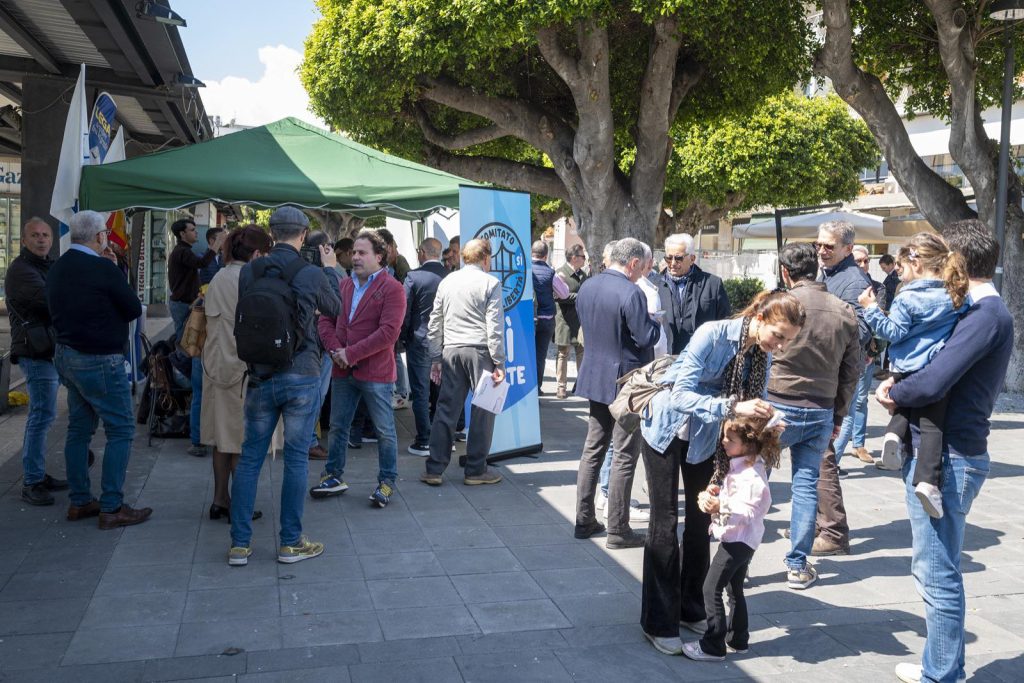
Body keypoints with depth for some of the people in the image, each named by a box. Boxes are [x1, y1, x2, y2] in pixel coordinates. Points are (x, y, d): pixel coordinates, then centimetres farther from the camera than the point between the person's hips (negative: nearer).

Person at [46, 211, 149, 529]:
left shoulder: (57, 268, 7)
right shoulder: (103, 269, -17)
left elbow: (58, 311, 14)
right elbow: (134, 309, -10)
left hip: (66, 356, 9)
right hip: (99, 361, -9)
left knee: (79, 428, 16)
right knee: (121, 430, -1)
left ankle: (79, 502, 22)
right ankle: (111, 508, 1)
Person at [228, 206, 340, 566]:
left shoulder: (249, 272, -2)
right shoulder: (313, 275, -10)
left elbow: (240, 323, 9)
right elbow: (335, 309, 10)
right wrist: (330, 269, 21)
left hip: (260, 377, 3)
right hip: (302, 376, -3)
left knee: (250, 458, 10)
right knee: (296, 459, 6)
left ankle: (240, 544, 14)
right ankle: (291, 543, 14)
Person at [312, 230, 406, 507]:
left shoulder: (391, 288, -10)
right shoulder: (344, 285, 11)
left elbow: (389, 332, -19)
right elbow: (325, 320, 10)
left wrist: (351, 353, -19)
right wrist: (334, 349, -9)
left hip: (375, 372, -6)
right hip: (342, 370, 6)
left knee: (384, 431, 5)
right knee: (338, 426, 16)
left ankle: (387, 482, 18)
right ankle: (334, 476, 30)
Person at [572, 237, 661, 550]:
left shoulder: (586, 287, 5)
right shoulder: (631, 293, -20)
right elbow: (647, 337, -19)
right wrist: (657, 323, 0)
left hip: (595, 380, 7)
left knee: (592, 450, 15)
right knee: (624, 457, 2)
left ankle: (584, 521, 22)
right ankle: (617, 530, 7)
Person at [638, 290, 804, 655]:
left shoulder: (763, 355, -10)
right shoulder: (713, 334, -29)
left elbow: (755, 404, -5)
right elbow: (682, 394, -35)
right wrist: (732, 407, -47)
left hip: (705, 439, 6)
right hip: (667, 430, -6)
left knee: (701, 522, 9)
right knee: (665, 522, -2)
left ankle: (691, 610, 24)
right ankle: (659, 623, 6)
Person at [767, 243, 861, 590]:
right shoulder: (844, 312, 5)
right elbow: (852, 370, 9)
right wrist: (838, 415, 17)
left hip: (779, 406, -4)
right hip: (821, 413, 4)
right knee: (807, 484, 10)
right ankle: (798, 565, 16)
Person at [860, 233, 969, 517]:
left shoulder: (907, 299, -10)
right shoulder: (955, 296, 6)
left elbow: (894, 333, -12)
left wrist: (871, 310, -11)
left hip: (905, 371, -2)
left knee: (905, 407, 27)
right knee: (932, 424, -2)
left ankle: (894, 433, -3)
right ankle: (928, 480, -19)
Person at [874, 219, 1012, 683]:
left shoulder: (986, 315, -18)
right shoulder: (983, 312, 15)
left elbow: (932, 382, -27)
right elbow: (942, 372, 18)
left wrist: (893, 393, -8)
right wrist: (900, 387, 0)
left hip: (946, 459, -10)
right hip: (939, 453, 10)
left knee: (938, 574, 0)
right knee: (936, 570, 19)